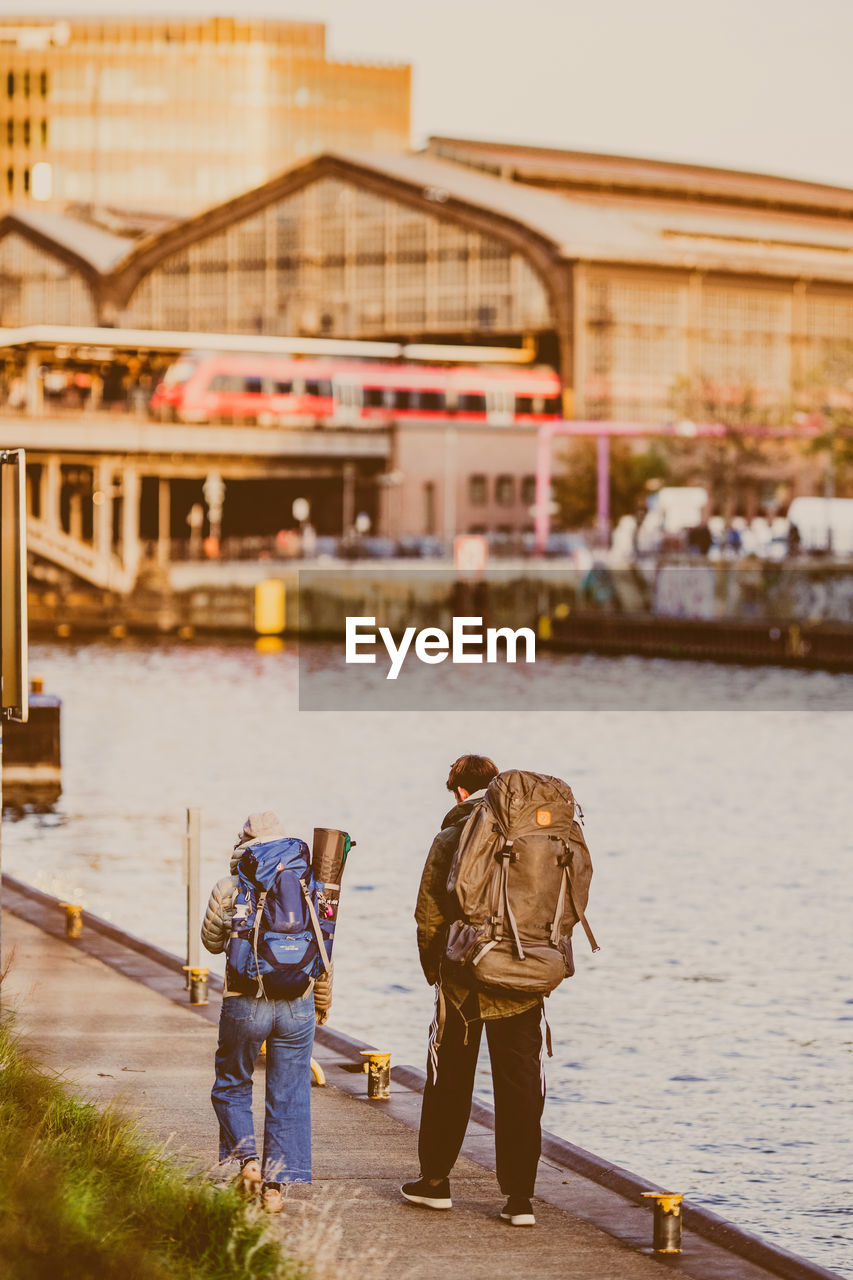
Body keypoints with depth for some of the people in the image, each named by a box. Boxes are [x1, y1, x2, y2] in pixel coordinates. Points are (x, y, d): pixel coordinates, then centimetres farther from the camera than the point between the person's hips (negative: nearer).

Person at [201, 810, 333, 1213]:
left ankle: (247, 1158, -2)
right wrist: (323, 1002, 21)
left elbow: (212, 942, 12)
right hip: (296, 1005, 1)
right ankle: (276, 1184, 8)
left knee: (232, 1087, 17)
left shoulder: (227, 890, -4)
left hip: (244, 1004, -1)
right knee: (288, 1096, 9)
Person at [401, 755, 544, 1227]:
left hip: (464, 981, -2)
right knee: (520, 1088, 4)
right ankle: (519, 1197, 1)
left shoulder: (450, 839, -4)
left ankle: (435, 1182, 23)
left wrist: (435, 971, 11)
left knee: (448, 1083, 13)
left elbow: (428, 916, -3)